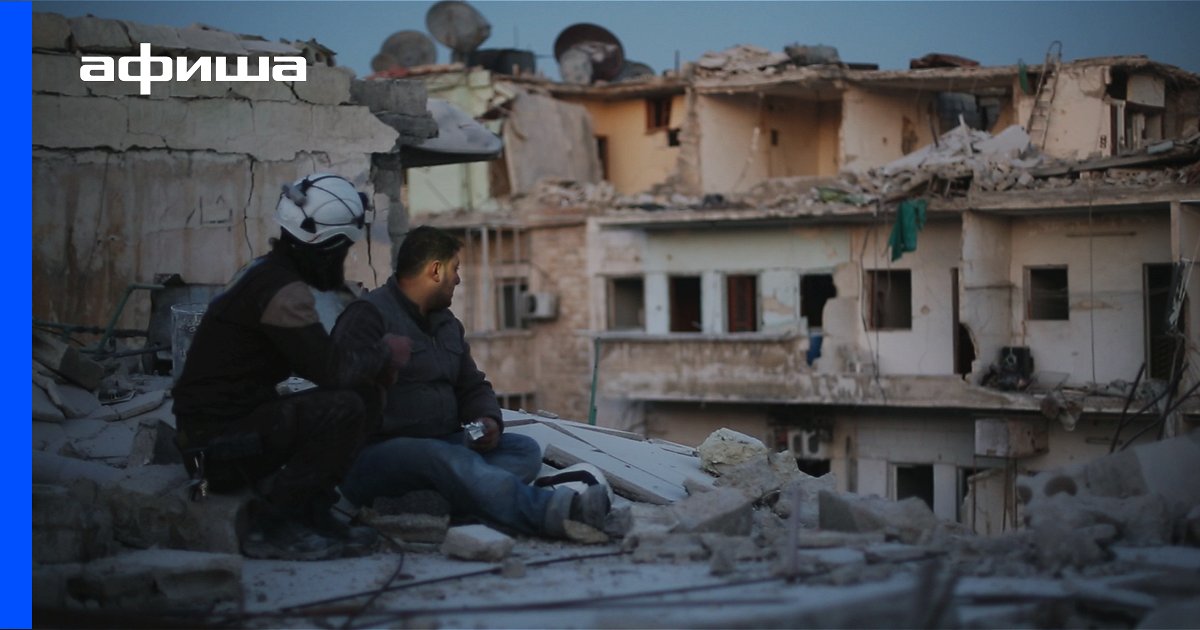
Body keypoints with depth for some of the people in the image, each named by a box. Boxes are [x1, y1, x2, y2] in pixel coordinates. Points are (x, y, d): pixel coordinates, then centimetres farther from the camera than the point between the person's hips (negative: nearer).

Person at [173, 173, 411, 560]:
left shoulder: (267, 272, 14)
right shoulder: (283, 290, -19)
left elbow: (318, 360, 21)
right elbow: (331, 369, -21)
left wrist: (373, 366, 6)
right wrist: (384, 353, -3)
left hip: (214, 424, 10)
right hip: (220, 440, -10)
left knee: (351, 395, 12)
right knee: (344, 410, -22)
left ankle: (311, 516, 8)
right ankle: (272, 527, -13)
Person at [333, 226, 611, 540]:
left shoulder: (447, 323, 20)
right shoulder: (369, 315, -8)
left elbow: (473, 387, 23)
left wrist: (489, 420, -1)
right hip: (372, 458, -9)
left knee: (525, 450, -10)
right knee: (449, 460, -37)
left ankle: (433, 502, -39)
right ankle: (551, 511, -58)